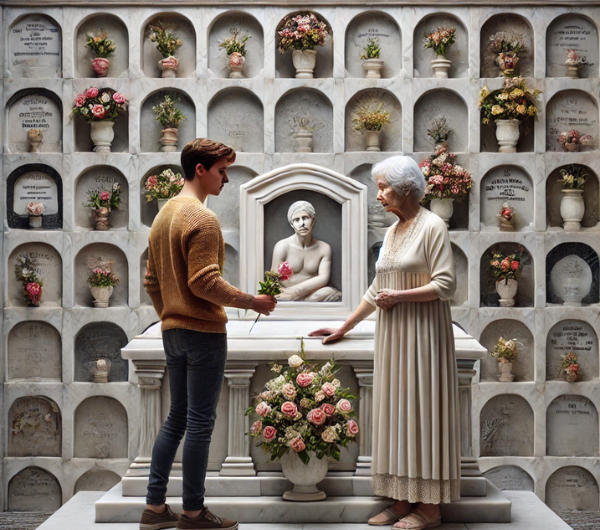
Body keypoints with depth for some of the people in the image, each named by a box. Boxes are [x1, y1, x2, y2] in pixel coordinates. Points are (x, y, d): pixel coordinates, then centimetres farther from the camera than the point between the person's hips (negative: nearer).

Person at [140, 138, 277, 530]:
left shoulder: (164, 215, 15)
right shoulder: (202, 218, -14)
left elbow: (152, 281, 18)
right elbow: (205, 282, -21)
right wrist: (252, 302, -13)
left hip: (173, 332, 9)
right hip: (203, 332, -9)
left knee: (177, 418, 14)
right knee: (200, 423, -2)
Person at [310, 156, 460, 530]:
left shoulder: (432, 226, -8)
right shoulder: (392, 232, 15)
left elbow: (446, 285, -15)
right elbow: (376, 291, 20)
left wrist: (399, 296, -15)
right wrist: (344, 329, 21)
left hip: (422, 331, -8)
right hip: (392, 335, 8)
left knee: (422, 409, -5)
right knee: (395, 411, 6)